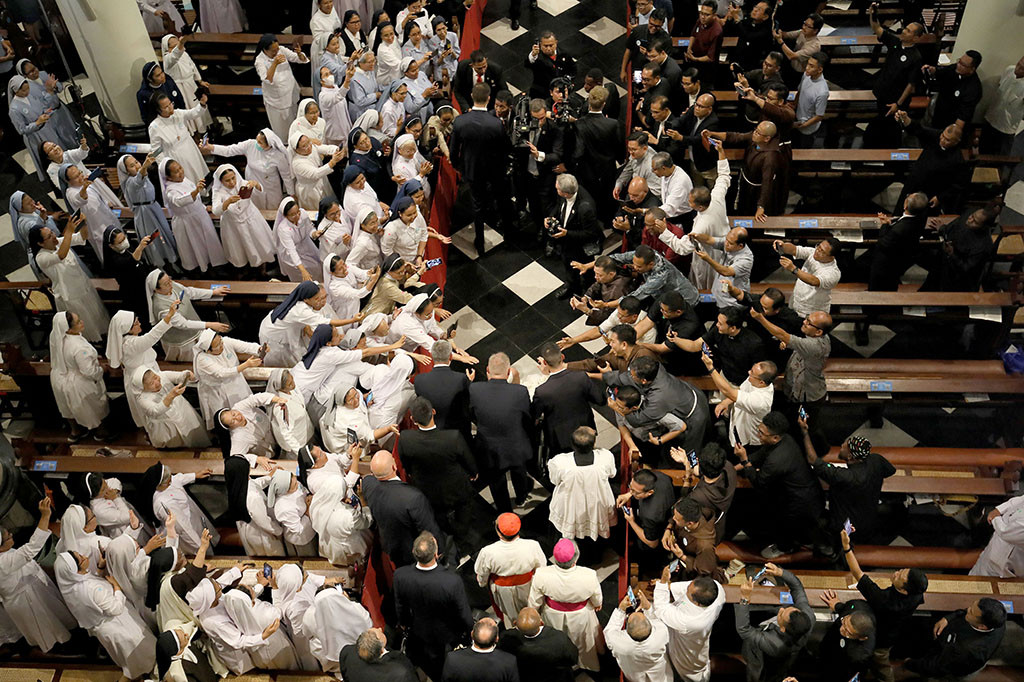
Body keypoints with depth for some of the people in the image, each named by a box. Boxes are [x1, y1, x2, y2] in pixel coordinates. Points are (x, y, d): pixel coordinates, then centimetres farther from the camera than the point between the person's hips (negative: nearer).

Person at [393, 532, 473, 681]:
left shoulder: (400, 575, -34)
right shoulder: (453, 582, -43)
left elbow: (400, 607, -11)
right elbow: (463, 613, -24)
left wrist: (404, 623, 12)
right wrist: (469, 627, 0)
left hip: (418, 631, 2)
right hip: (447, 635, -2)